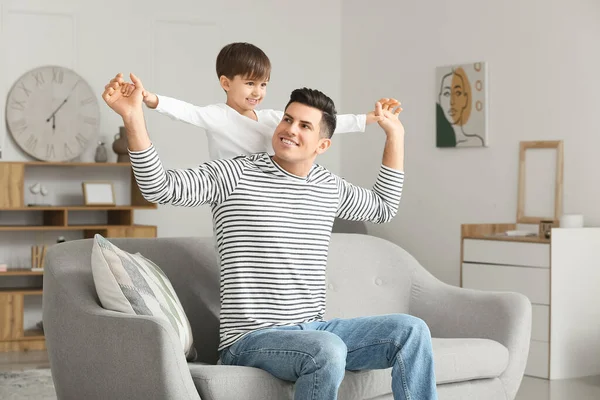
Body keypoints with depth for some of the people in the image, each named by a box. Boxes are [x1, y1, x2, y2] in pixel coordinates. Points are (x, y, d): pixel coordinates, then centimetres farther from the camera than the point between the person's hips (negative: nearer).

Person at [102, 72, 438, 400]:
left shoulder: (329, 187, 13)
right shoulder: (235, 175, -5)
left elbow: (384, 208, 31)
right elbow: (161, 187, -15)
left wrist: (395, 136, 28)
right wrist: (133, 116, -26)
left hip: (314, 329, 6)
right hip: (251, 339, -6)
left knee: (411, 331, -11)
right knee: (327, 349, -37)